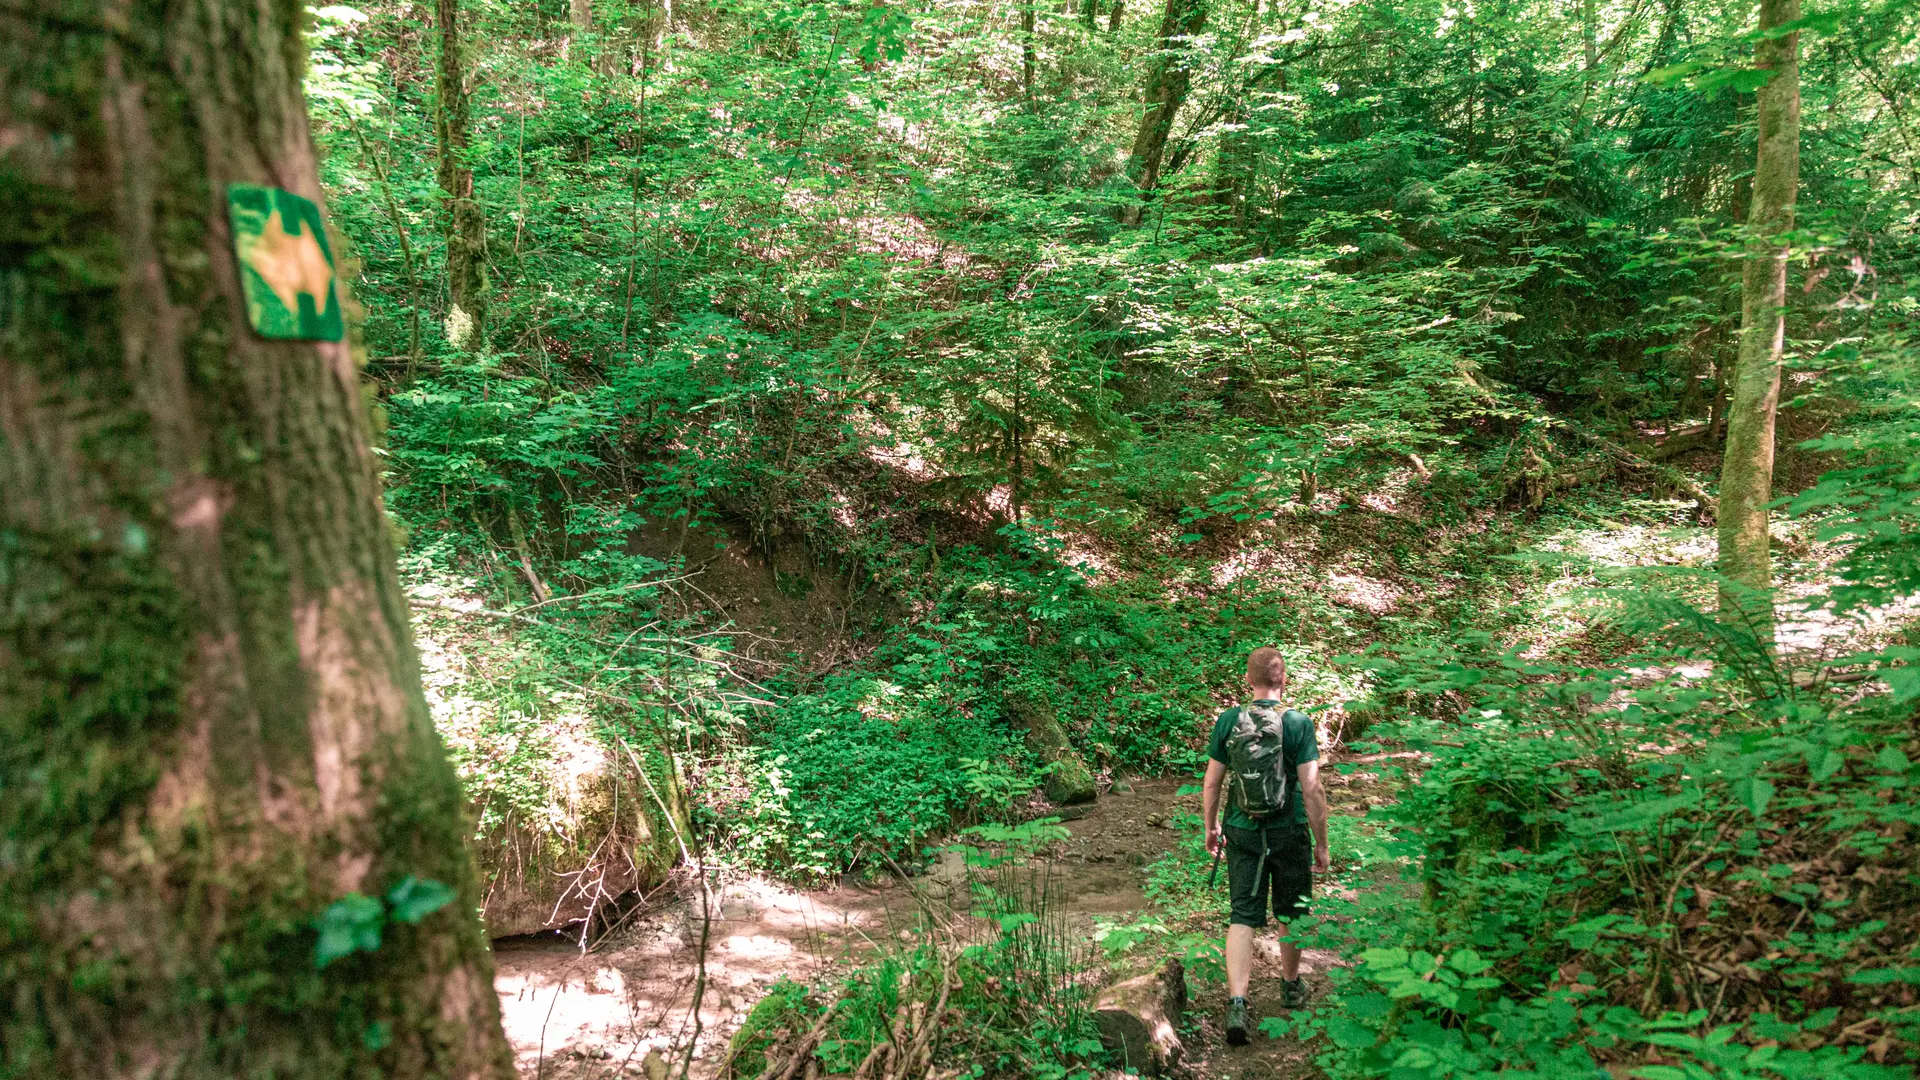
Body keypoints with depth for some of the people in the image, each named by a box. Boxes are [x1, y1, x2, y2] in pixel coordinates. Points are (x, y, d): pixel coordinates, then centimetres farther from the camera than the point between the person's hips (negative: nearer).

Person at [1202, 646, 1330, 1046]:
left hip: (1242, 832, 1)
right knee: (1290, 912, 19)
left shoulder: (1228, 721, -5)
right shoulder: (1298, 723, -12)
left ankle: (1237, 1003, -9)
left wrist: (1211, 828, 15)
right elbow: (1312, 789, -13)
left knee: (1243, 916, 3)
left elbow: (1211, 783, 0)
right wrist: (1322, 843, -3)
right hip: (1288, 832, -1)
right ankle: (1291, 986, 39)